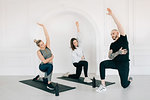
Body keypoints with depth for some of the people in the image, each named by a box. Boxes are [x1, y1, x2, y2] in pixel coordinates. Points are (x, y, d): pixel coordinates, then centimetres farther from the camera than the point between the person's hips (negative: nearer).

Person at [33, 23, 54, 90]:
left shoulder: (47, 46, -6)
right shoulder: (39, 52, -16)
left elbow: (47, 36, -18)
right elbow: (44, 61, -22)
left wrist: (43, 26, -24)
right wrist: (51, 57, -13)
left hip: (48, 67, 6)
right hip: (42, 66, -5)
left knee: (46, 81, 18)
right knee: (50, 65, -41)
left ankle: (38, 78, 50)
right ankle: (49, 84, -34)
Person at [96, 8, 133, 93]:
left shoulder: (123, 39, -1)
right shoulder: (112, 45, 10)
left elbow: (119, 26, -14)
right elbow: (110, 57, -3)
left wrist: (112, 15, -21)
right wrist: (118, 52, -22)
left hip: (124, 64, -4)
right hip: (115, 63, 4)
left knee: (124, 85, -1)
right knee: (102, 64, -26)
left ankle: (129, 79, 38)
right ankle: (103, 86, -24)